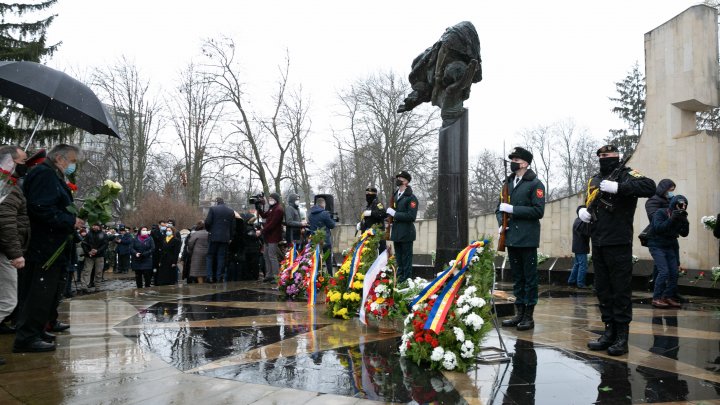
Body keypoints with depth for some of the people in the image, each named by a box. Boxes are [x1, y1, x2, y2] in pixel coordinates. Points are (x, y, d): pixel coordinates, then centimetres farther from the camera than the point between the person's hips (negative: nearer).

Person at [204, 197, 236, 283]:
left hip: (214, 237, -3)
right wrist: (230, 237, 12)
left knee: (210, 256, 6)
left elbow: (207, 222, -8)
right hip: (225, 238, 3)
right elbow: (233, 226, 7)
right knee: (221, 257, 6)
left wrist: (208, 230, 11)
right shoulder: (231, 211, 9)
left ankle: (210, 276, -2)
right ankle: (219, 277, 4)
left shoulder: (212, 209, -2)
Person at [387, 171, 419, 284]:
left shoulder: (411, 198, -9)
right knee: (398, 258, 14)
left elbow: (411, 216, -18)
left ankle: (406, 279, 4)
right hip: (396, 232, 8)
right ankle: (399, 278, 22)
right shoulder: (395, 195, 15)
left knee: (406, 257, -1)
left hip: (406, 233, -7)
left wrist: (394, 213, -18)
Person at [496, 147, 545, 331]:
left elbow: (538, 211, -14)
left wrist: (513, 209, -17)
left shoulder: (535, 184, -4)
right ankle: (519, 313, 20)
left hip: (527, 239, -6)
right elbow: (499, 207, 20)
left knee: (529, 278, 1)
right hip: (511, 238, 6)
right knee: (517, 278, 12)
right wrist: (501, 222, 1)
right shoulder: (508, 183, 14)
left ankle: (529, 316, 8)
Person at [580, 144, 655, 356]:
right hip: (598, 243, 7)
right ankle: (609, 332, 21)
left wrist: (618, 187, -29)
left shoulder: (625, 174, -3)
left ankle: (622, 336, 5)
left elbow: (650, 187, -21)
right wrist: (582, 211, 5)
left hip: (618, 243, -7)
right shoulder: (594, 180, 18)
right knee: (602, 289, 11)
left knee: (621, 290, -2)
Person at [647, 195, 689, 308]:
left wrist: (684, 221, -16)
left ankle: (668, 297, 10)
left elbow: (684, 233, -1)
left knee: (674, 272, -1)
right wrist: (672, 219, -32)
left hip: (671, 247, 6)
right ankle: (656, 298, -10)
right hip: (657, 246, -6)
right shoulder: (660, 213, -11)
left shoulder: (680, 216, 5)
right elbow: (658, 228, -26)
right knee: (664, 271, -17)